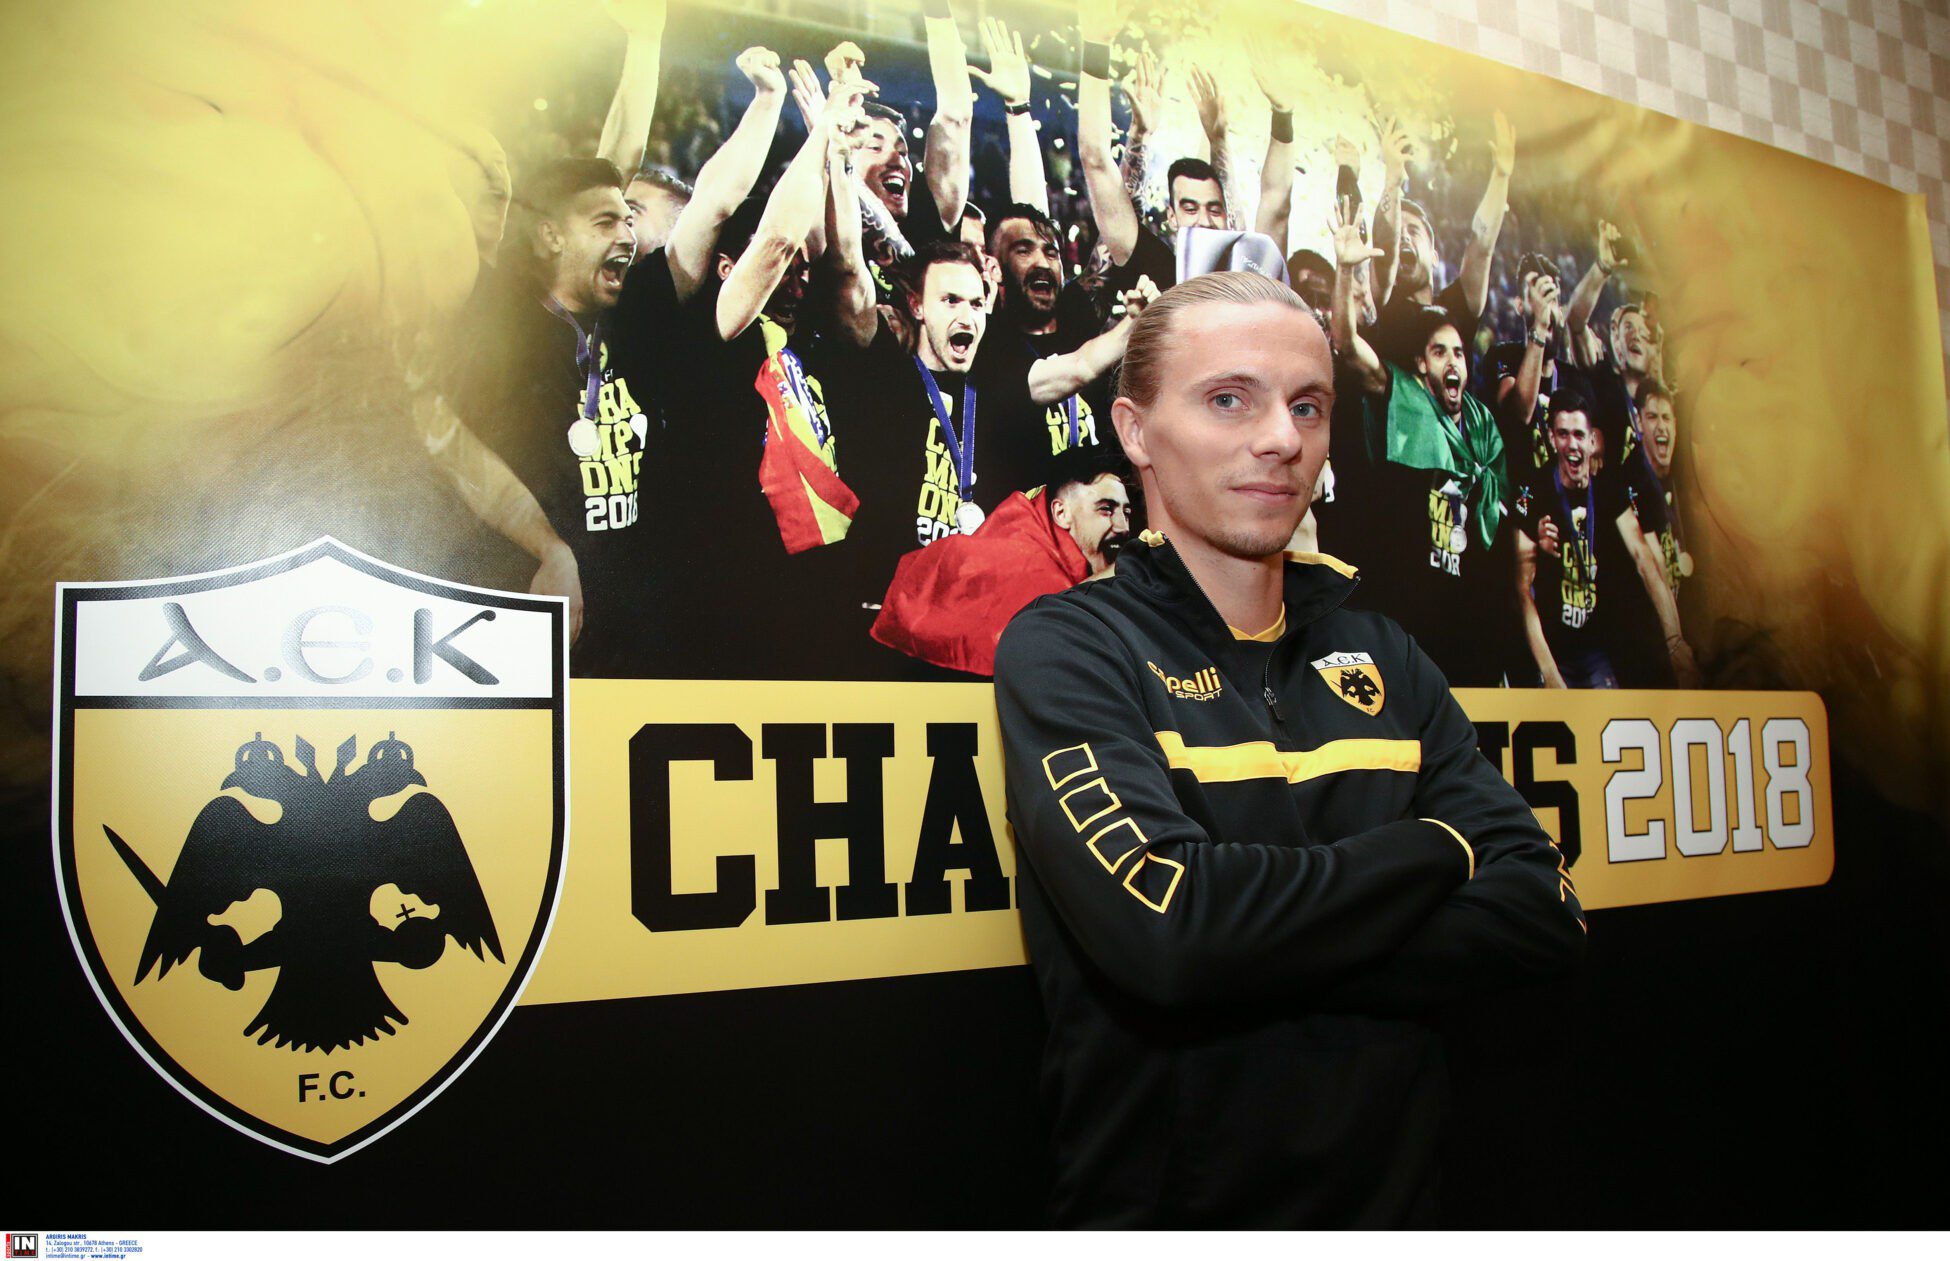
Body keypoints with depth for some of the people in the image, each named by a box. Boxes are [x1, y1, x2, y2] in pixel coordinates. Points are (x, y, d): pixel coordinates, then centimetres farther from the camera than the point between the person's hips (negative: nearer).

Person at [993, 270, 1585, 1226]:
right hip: (1159, 1206, -4)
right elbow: (1166, 929, -27)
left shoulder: (1382, 658, 5)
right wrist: (1432, 851, -13)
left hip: (1391, 1194, 5)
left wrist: (1269, 952, -20)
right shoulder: (1064, 649, -11)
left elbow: (1542, 912, -6)